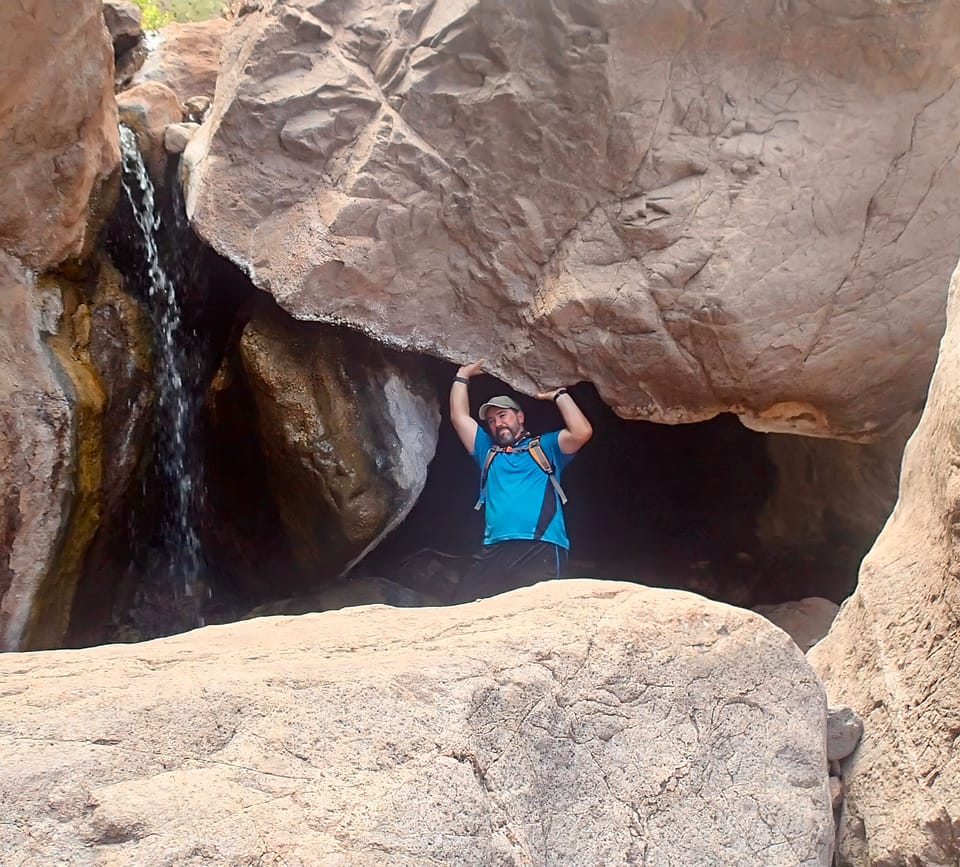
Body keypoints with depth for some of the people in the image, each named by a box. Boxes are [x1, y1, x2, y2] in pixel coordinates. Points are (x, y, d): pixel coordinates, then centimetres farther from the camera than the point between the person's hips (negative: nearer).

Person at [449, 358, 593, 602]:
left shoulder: (545, 447, 21)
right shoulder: (488, 452, 32)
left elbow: (582, 432, 4)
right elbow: (459, 417, 26)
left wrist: (559, 395, 12)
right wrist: (463, 375, 30)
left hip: (541, 551, -3)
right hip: (495, 552, 3)